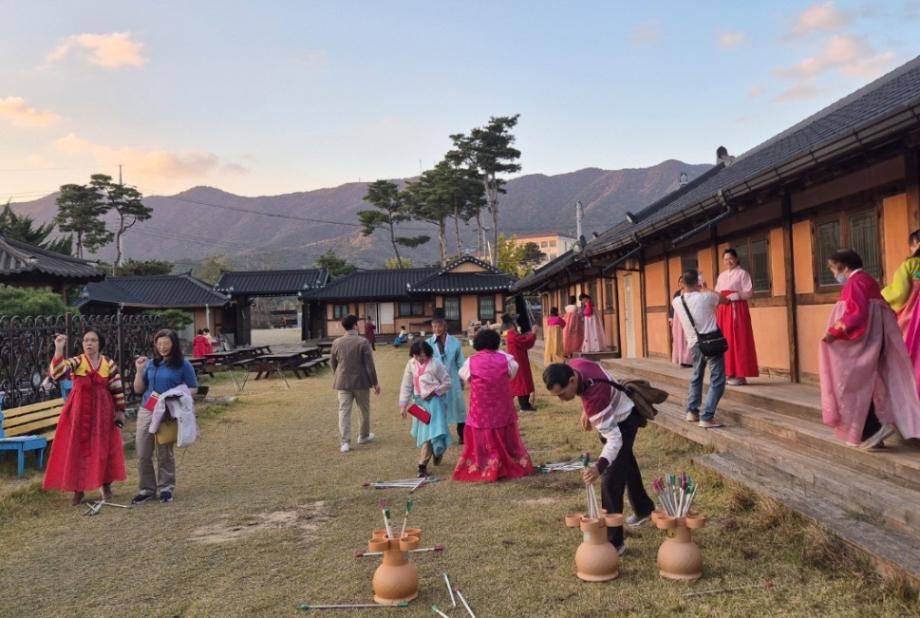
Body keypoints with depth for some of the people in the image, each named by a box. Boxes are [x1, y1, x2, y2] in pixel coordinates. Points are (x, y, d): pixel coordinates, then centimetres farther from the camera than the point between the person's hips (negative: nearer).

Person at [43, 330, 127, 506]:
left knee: (104, 448, 6)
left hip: (103, 411, 1)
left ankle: (106, 485, 23)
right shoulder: (76, 362, -4)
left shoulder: (109, 364, 0)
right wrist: (59, 350, -30)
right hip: (79, 411, -1)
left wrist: (120, 411, 1)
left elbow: (118, 389, 3)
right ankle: (78, 490, 10)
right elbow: (56, 373, -23)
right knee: (77, 448, 1)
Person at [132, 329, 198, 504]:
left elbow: (193, 389, 0)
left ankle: (166, 488, 17)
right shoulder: (150, 363, 7)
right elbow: (138, 390, 11)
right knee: (143, 453, 4)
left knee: (165, 453, 5)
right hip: (146, 411, 4)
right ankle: (147, 488, 16)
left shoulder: (183, 365, -3)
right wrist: (139, 370, -2)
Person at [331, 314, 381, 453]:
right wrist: (375, 383, -1)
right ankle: (363, 436, 30)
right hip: (361, 381, -2)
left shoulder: (336, 342, -1)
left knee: (344, 411, 3)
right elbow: (369, 364, -10)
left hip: (343, 382, 3)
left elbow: (332, 363, 9)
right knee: (364, 410, 17)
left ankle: (345, 442, -3)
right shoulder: (363, 342, -12)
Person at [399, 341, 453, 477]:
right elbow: (406, 386, 4)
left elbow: (447, 383, -4)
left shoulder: (435, 364, -11)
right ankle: (437, 451, 35)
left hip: (433, 401, -5)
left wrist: (433, 392, -14)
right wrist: (403, 405, -1)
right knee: (422, 431, 11)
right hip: (419, 402, 5)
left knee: (430, 430, -11)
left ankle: (423, 465, -6)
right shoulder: (411, 364, 1)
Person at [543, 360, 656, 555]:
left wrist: (599, 466, -57)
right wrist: (587, 411, 3)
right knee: (624, 461, 29)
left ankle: (613, 542, -8)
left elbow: (614, 439, -43)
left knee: (610, 479, -16)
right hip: (616, 410, 9)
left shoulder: (595, 398, -45)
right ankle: (644, 509, 53)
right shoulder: (573, 365, -23)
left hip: (623, 420, -9)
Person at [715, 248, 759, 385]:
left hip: (737, 308, -6)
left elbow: (749, 292, -9)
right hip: (723, 309, 6)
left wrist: (732, 297, -15)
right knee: (725, 340, 3)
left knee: (738, 340, -7)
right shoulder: (722, 275, 17)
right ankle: (731, 373, 8)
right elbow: (717, 292, 16)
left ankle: (740, 375, -6)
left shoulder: (742, 273, -1)